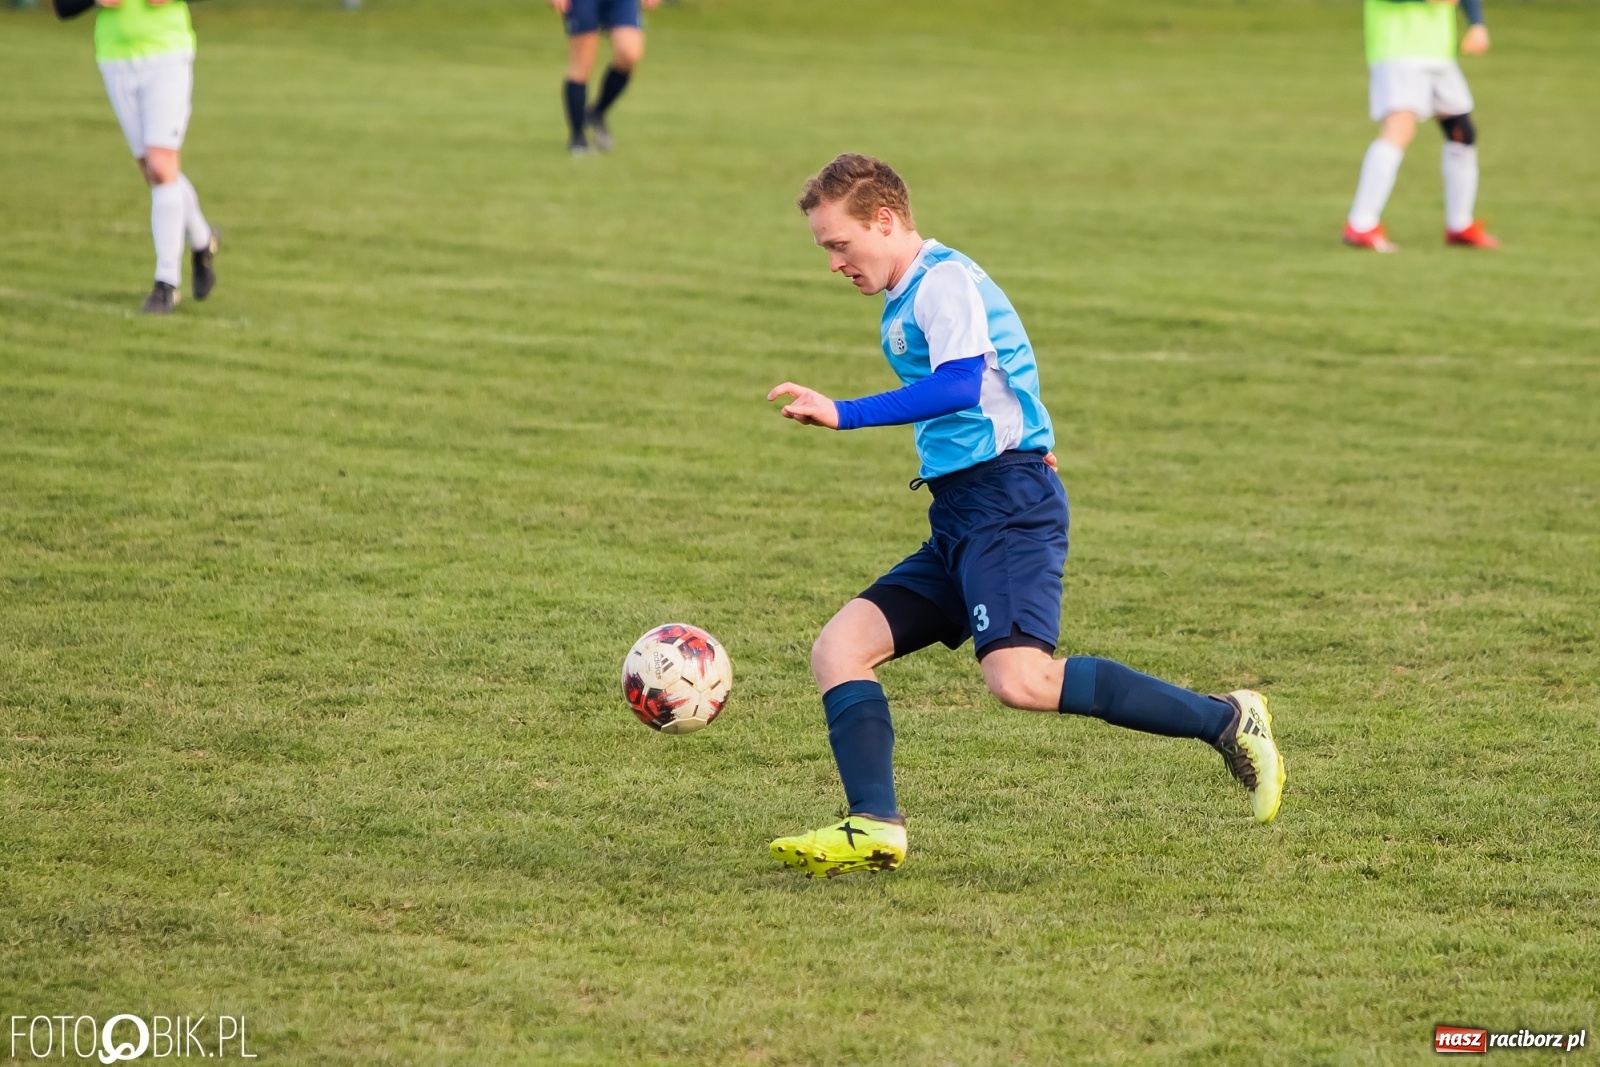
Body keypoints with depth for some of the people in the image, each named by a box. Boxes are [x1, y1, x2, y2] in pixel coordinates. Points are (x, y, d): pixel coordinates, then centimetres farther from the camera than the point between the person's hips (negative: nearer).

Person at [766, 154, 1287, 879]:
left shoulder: (944, 279, -9)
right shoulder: (903, 303, 22)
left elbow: (961, 387, -26)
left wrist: (842, 415, -31)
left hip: (1008, 501, -10)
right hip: (958, 520, 10)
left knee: (1020, 680, -27)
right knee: (837, 650, -1)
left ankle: (1227, 721, -15)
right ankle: (874, 827, -12)